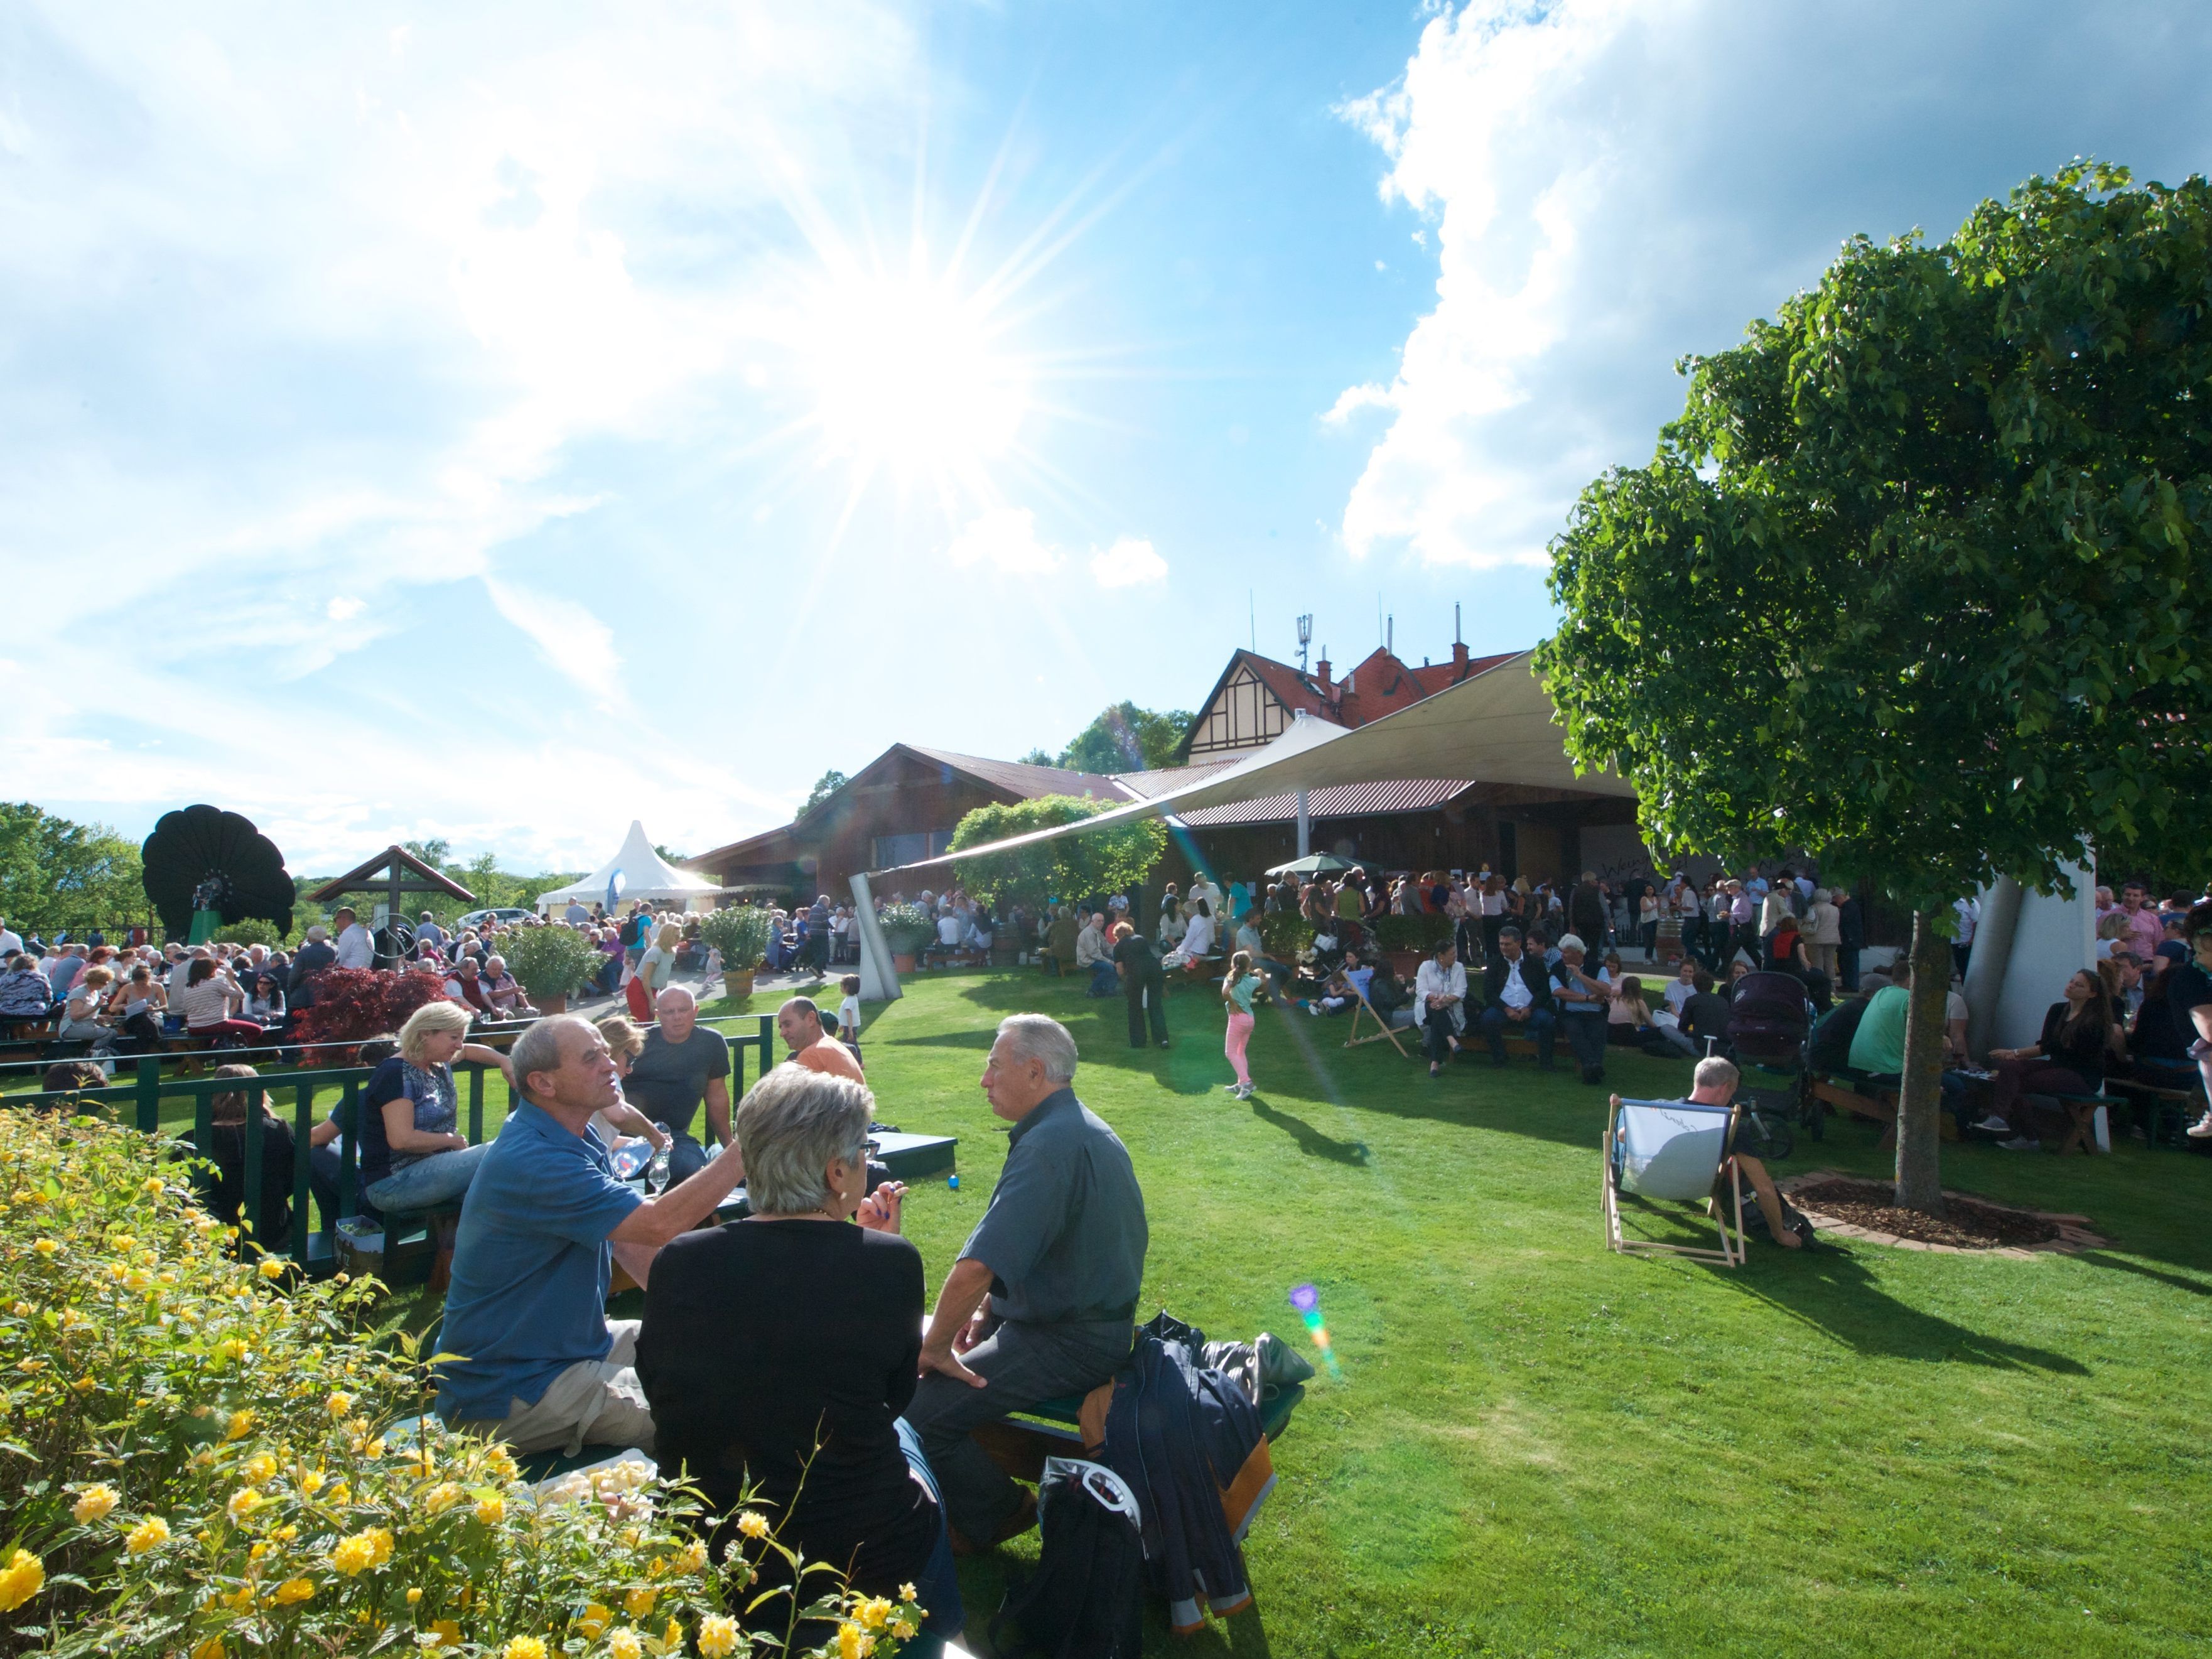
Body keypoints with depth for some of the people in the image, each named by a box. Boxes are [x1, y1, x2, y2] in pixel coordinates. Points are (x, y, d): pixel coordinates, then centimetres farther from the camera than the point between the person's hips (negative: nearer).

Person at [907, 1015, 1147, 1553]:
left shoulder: (1050, 1145, -26)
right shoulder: (1083, 1127, 8)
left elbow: (974, 1269, -31)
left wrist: (936, 1347, -16)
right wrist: (989, 1309, 8)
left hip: (1069, 1343, -11)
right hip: (1090, 1318, 11)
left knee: (918, 1413, -15)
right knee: (910, 1335, 17)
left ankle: (993, 1519, 10)